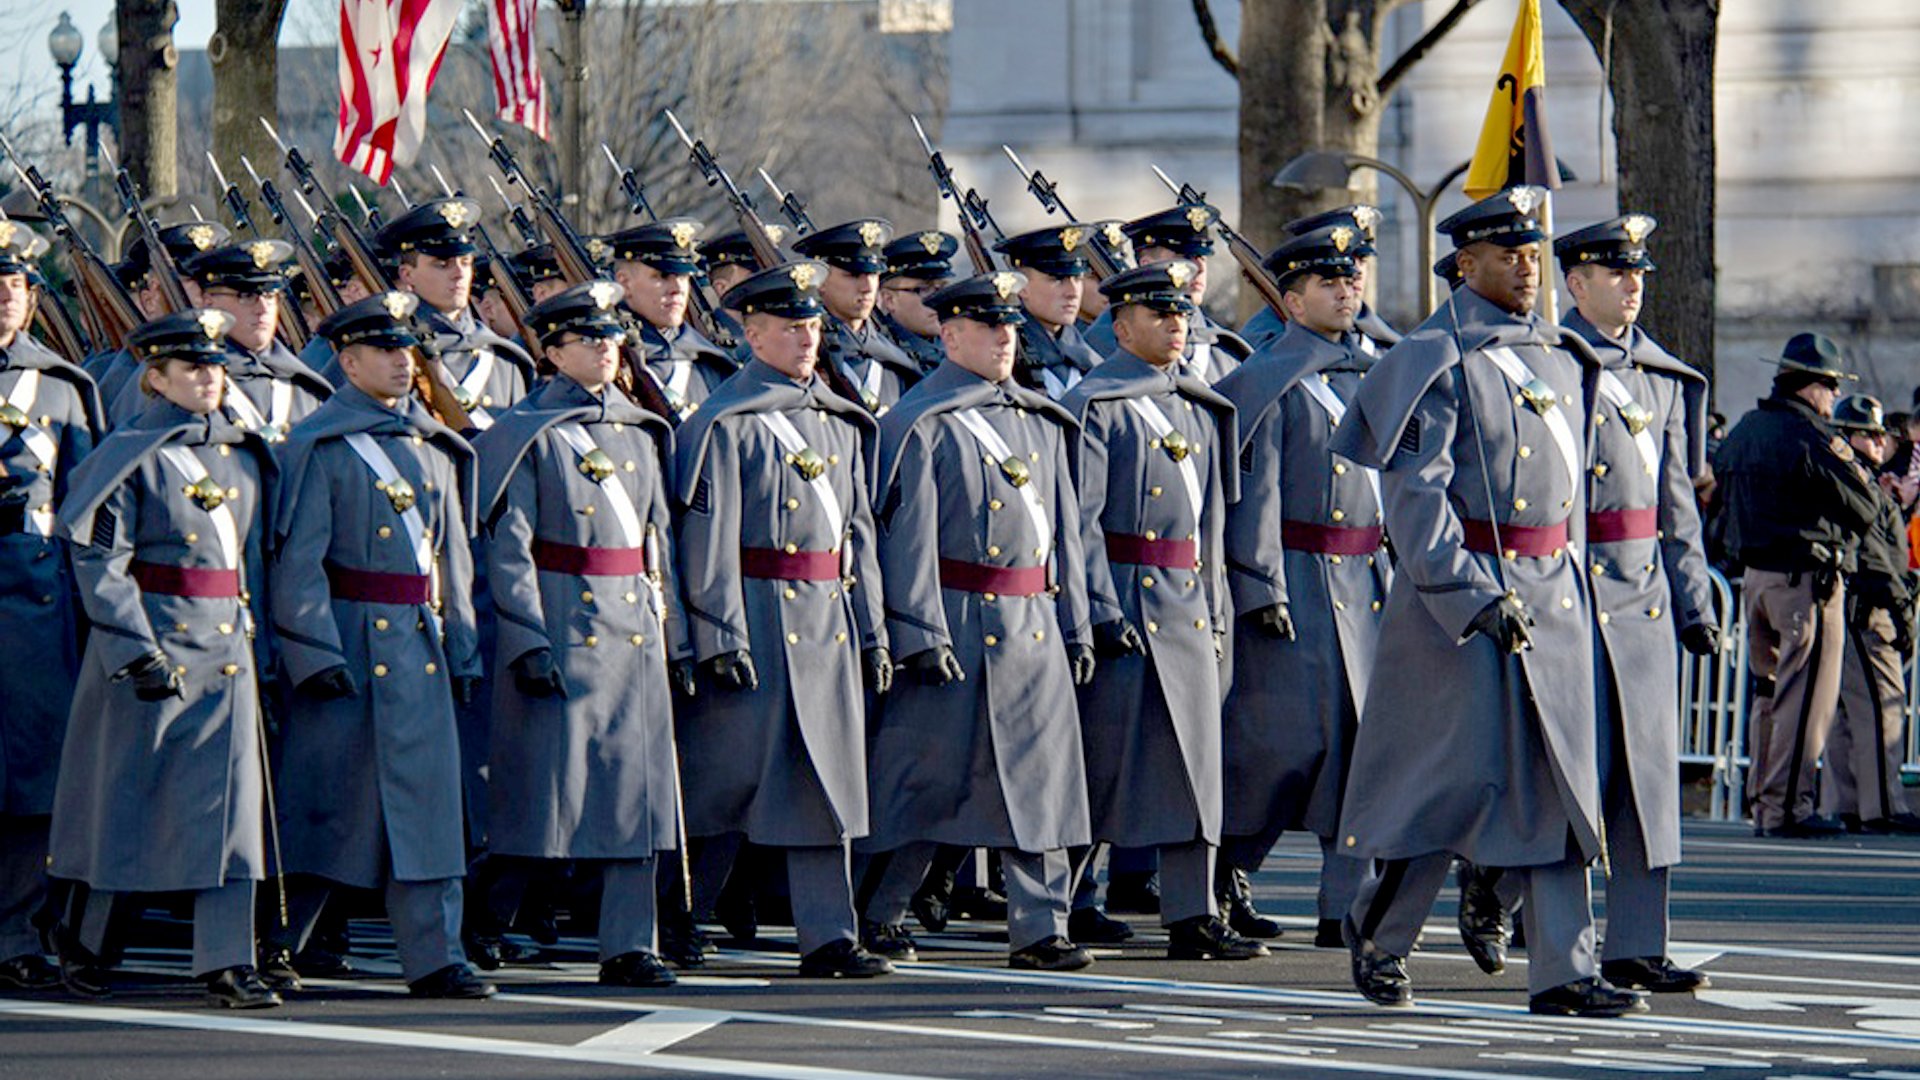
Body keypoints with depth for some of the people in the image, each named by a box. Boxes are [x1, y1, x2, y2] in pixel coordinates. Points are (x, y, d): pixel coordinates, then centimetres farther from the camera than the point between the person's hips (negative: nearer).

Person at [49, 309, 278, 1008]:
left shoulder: (245, 455, 12)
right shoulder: (131, 456, -7)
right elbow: (99, 562, -11)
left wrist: (254, 630, 15)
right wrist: (139, 651, -17)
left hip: (225, 651, 5)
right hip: (148, 644, -5)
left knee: (230, 800, -3)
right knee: (125, 794, 4)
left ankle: (227, 963, -5)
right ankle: (84, 939, 22)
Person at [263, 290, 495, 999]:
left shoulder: (435, 447, 14)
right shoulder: (320, 448, -5)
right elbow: (298, 559, -10)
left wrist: (462, 646, 13)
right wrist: (317, 650, -16)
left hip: (421, 647, 6)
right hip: (349, 642, -5)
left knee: (428, 802, 1)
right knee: (323, 805, 0)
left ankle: (436, 960, 2)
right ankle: (271, 945, 12)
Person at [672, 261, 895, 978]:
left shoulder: (839, 423, 14)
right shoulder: (725, 425, -7)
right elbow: (709, 537, -12)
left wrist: (872, 633, 13)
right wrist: (722, 636, -17)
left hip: (828, 624, 7)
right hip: (758, 620, -6)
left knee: (827, 780, 3)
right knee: (727, 776, -2)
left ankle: (828, 938, 3)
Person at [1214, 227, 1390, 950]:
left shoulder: (1373, 376, 15)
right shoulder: (1269, 382, -6)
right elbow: (1254, 491, -10)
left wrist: (1396, 576, 17)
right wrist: (1263, 587, -16)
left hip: (1367, 583, 7)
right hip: (1298, 583, -7)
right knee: (1291, 737, -8)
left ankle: (1349, 907, 2)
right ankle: (1225, 870, 12)